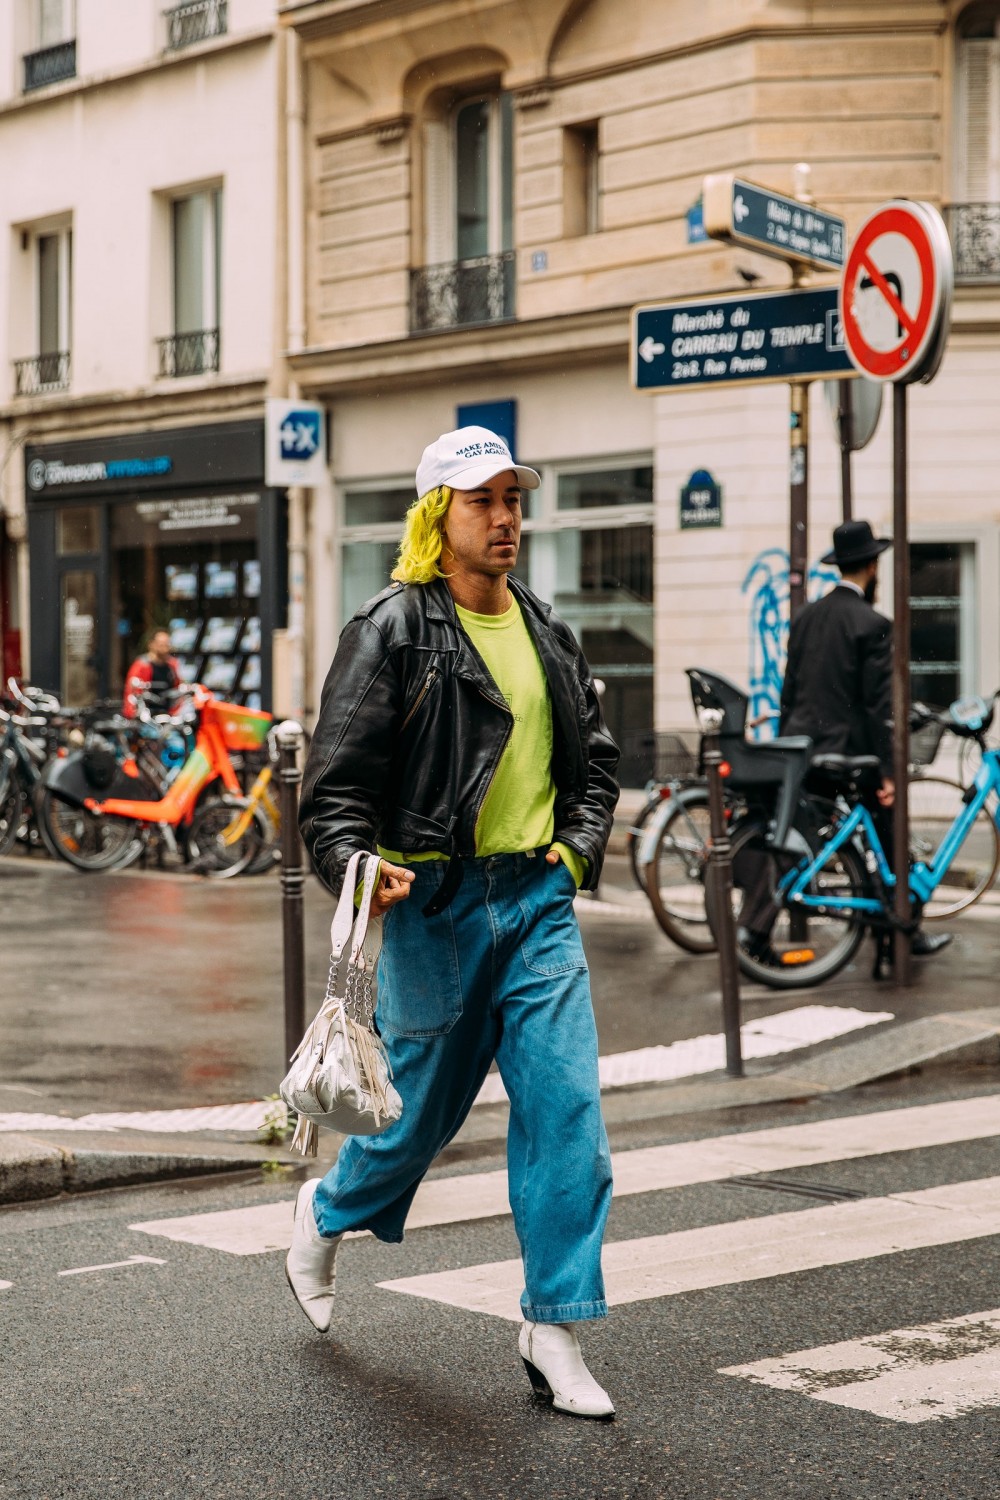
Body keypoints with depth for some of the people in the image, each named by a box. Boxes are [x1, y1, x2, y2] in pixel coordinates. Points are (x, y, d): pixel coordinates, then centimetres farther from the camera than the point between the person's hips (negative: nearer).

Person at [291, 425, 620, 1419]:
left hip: (539, 901, 5)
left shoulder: (546, 631, 12)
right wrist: (353, 864, -27)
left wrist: (579, 846, 6)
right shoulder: (392, 631, -7)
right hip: (438, 900, -4)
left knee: (567, 1106, -6)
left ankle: (553, 1333, 1)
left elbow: (594, 758, 22)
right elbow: (336, 775, -11)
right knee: (424, 1103, 9)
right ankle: (327, 1215, 41)